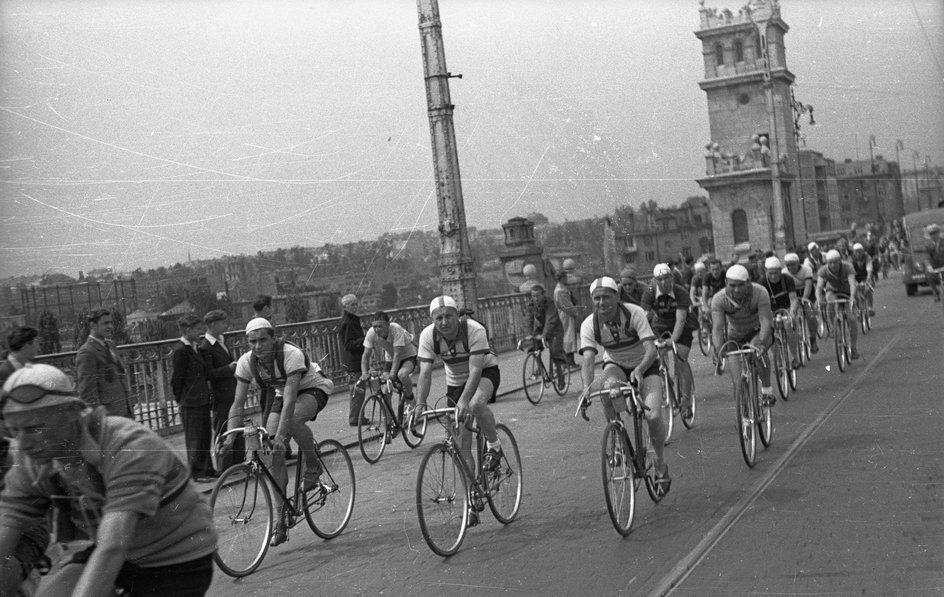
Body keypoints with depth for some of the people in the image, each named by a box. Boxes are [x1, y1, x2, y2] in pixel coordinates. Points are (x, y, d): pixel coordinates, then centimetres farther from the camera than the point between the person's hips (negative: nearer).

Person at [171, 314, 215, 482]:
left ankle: (207, 469, 25)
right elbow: (176, 378, -14)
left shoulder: (195, 347, 11)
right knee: (194, 438, 0)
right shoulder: (181, 350, -17)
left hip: (202, 399, 9)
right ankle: (196, 472, 10)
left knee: (205, 435, 15)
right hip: (190, 402, -9)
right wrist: (180, 399, -7)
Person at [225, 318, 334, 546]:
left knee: (293, 419, -39)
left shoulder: (292, 355, -34)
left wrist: (281, 434, -48)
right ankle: (280, 522, -3)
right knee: (274, 452, -11)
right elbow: (238, 403, -17)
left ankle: (313, 468, -11)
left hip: (314, 390, -5)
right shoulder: (246, 362, -18)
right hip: (283, 394, 5)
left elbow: (290, 400, -40)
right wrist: (230, 437, -29)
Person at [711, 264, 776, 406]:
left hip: (760, 332, -2)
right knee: (740, 382, -10)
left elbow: (765, 320, -37)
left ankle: (767, 390, -15)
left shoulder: (760, 293, -29)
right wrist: (719, 348, -50)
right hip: (736, 336, 2)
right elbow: (717, 327, -32)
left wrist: (761, 342, -55)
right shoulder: (719, 299, -25)